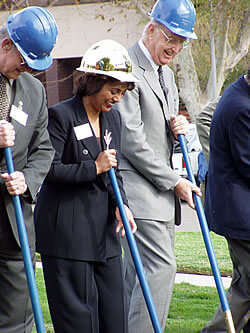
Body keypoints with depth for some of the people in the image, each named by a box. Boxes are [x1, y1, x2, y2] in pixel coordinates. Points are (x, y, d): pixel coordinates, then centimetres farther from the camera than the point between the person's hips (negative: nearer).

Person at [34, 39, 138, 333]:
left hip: (104, 230, 7)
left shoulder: (112, 118, 12)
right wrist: (94, 168, -17)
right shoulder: (61, 115, -11)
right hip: (66, 231, -7)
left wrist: (120, 204, 0)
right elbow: (48, 170, -16)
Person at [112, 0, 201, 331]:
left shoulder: (167, 74, 18)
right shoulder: (128, 69, -12)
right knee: (161, 268, -14)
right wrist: (174, 181, -13)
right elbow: (131, 140, -17)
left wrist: (179, 127, 2)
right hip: (137, 188, -9)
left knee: (141, 274, 9)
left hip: (162, 190, 9)